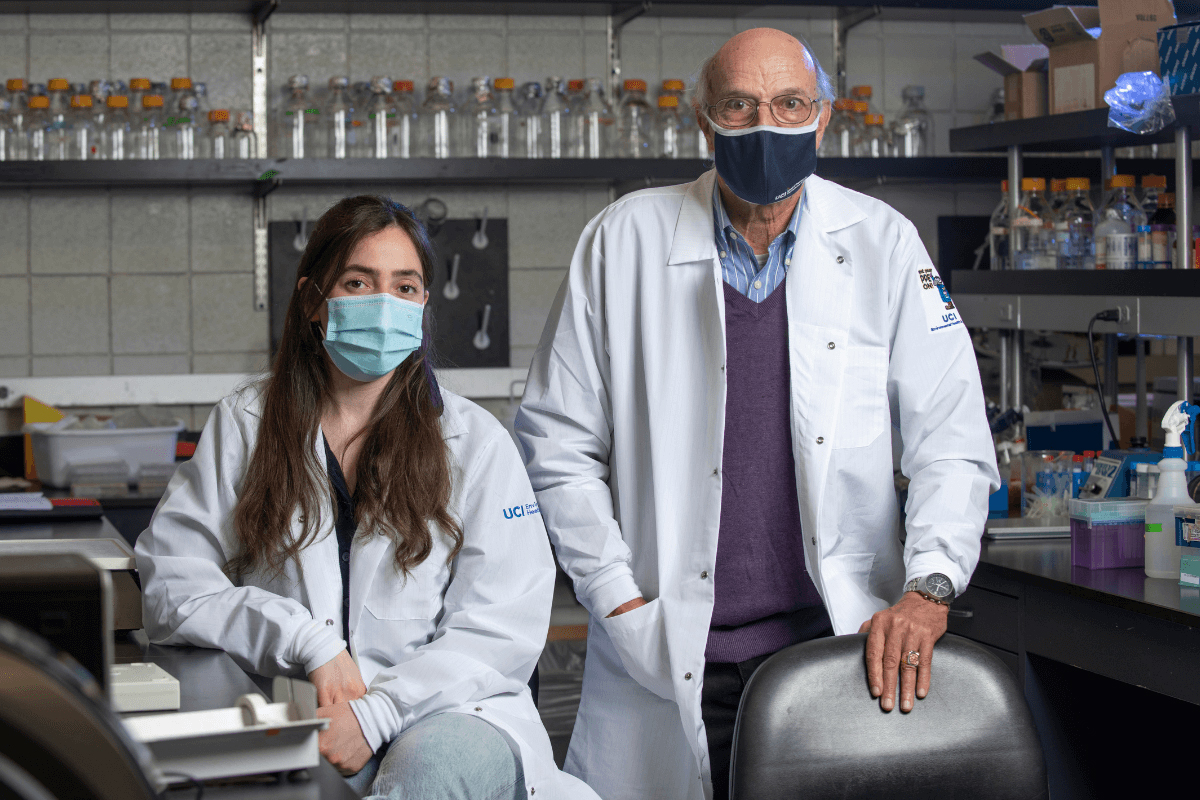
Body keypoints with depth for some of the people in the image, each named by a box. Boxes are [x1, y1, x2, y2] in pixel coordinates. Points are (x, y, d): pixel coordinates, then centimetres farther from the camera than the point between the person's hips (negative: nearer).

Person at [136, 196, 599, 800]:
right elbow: (168, 578, 3)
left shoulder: (473, 440, 7)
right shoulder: (245, 424, 11)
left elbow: (505, 626, -1)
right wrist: (308, 641, -12)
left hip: (448, 711, -1)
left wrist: (375, 712, -15)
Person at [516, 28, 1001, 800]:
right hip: (671, 658, 0)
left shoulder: (882, 242, 3)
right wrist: (619, 603, -2)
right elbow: (558, 440, 5)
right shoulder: (626, 240, 2)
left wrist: (928, 589, -11)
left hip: (843, 642, 1)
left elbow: (952, 440, 2)